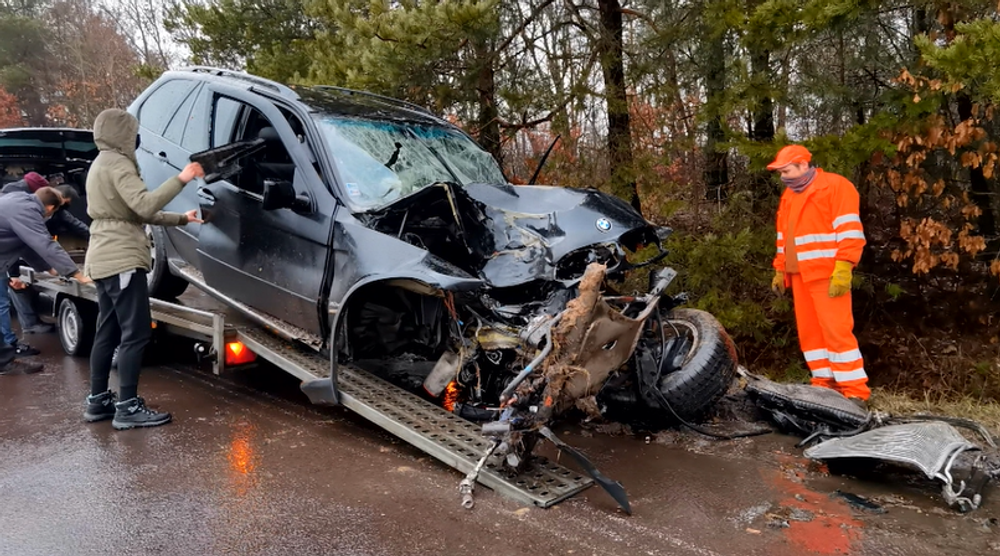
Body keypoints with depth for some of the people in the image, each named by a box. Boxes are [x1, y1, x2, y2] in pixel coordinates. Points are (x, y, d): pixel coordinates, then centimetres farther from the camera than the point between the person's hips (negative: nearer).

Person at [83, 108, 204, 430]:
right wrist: (181, 179, -23)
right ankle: (127, 408, -8)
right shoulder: (116, 163, -11)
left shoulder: (102, 164, 22)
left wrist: (181, 219, 22)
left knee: (108, 333, 14)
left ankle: (98, 400, 20)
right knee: (135, 334, -9)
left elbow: (136, 213, 23)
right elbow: (144, 206, -25)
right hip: (121, 260, -11)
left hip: (105, 260, 11)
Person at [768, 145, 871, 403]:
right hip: (799, 275, 8)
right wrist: (780, 270, 18)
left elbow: (849, 232, -11)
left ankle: (854, 391, -3)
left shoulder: (835, 185, -3)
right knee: (809, 332, 7)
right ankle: (825, 384, 14)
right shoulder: (788, 195, 20)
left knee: (836, 330, -9)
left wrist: (843, 269, -19)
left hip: (828, 275, -8)